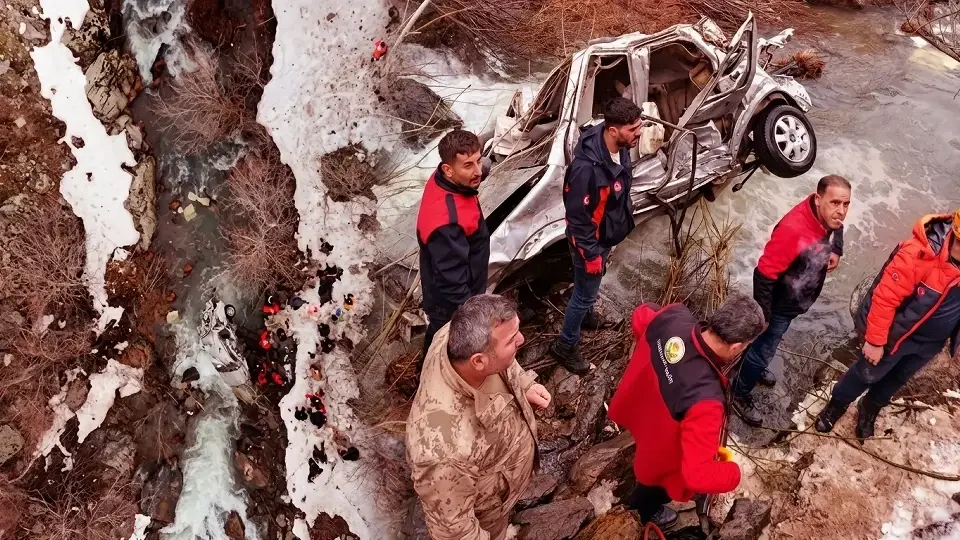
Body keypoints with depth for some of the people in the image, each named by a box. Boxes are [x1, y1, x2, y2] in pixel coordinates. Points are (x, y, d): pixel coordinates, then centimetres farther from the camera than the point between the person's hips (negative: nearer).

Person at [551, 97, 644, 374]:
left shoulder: (620, 149, -12)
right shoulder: (587, 167, -38)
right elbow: (577, 217, -28)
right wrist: (591, 254, -20)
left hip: (607, 235, 8)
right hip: (591, 241, -8)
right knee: (586, 293, 10)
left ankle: (584, 312, 58)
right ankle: (565, 346, 30)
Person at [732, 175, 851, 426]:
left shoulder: (830, 217, -15)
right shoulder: (793, 230, -40)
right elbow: (764, 274, -33)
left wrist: (836, 251, -6)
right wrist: (762, 314, -25)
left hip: (798, 300, 8)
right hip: (781, 304, -8)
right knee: (764, 348, 11)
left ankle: (756, 366, 59)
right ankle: (740, 395, 34)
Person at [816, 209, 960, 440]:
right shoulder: (918, 254, -35)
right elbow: (885, 298, -26)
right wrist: (875, 340, -19)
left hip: (932, 342, 5)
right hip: (898, 333, -5)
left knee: (898, 378, 25)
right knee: (868, 374, 15)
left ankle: (869, 410, 50)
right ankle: (836, 406, 42)